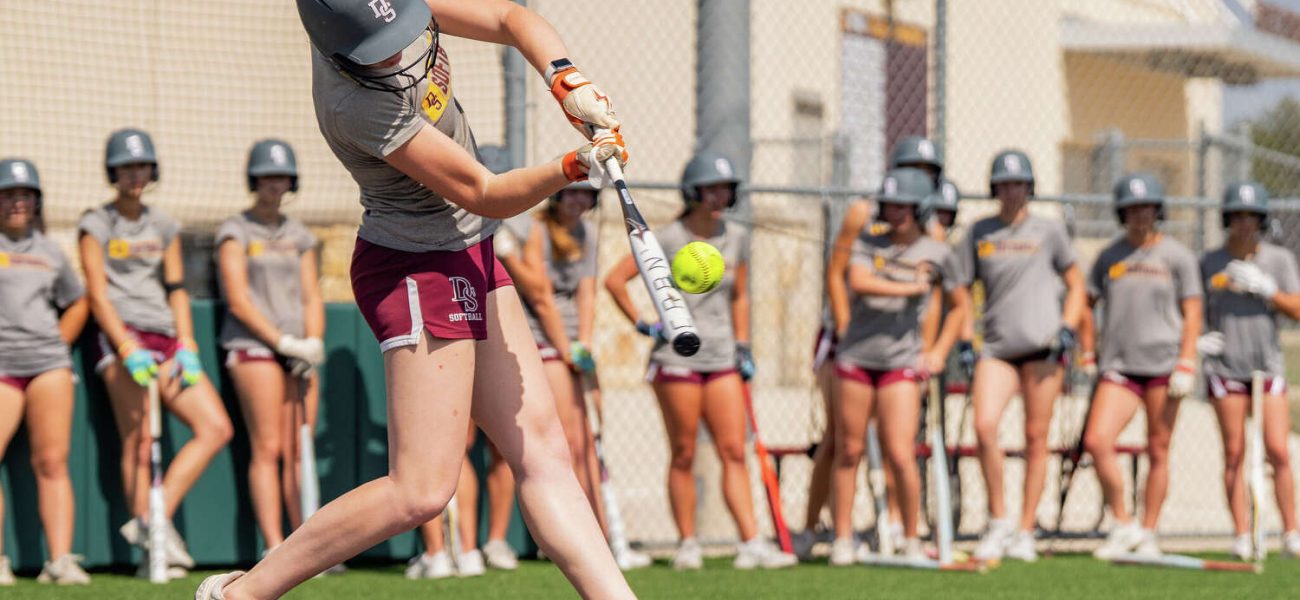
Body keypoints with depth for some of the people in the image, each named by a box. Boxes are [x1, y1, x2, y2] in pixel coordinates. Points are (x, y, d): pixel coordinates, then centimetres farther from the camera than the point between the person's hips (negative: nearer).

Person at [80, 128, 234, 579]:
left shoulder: (164, 227, 20)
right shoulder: (96, 225, 5)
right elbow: (97, 295, -4)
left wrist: (186, 348, 4)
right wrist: (128, 349, -16)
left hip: (165, 340, 6)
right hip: (122, 337, -6)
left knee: (217, 428, -9)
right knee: (138, 439, -16)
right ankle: (151, 541, -18)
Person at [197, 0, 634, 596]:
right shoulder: (356, 105, -29)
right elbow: (484, 195, -24)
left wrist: (568, 82, -18)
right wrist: (572, 166, -37)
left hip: (468, 257, 9)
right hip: (418, 273, -9)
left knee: (542, 451, 6)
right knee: (421, 491, -9)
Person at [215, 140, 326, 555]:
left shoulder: (299, 236, 18)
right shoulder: (235, 232, 2)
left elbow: (312, 298, 15)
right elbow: (238, 301, -6)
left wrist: (313, 342, -3)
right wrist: (283, 341, -13)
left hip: (300, 351, 5)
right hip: (253, 347, -5)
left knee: (299, 452, 0)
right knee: (268, 448, -12)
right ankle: (274, 549, -16)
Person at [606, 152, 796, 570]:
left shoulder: (736, 239, 9)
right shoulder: (667, 239, -6)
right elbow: (615, 280, -4)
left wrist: (743, 346, 13)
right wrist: (642, 324, -6)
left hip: (722, 358, 4)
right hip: (677, 358, -4)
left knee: (734, 452, -4)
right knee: (684, 456, 0)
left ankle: (751, 544, -9)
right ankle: (687, 545, 7)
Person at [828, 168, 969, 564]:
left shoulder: (938, 255, 5)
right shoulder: (869, 244, 6)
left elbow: (959, 305, 17)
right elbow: (858, 282, -14)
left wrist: (940, 351, 7)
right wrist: (911, 288, -12)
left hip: (902, 364, -1)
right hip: (856, 357, 2)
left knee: (900, 456, -10)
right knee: (848, 453, 2)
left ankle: (911, 541, 3)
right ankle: (842, 540, 9)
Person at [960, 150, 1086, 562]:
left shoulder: (1048, 231, 7)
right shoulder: (979, 233, 12)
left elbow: (1075, 284, 12)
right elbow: (962, 288, 15)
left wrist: (1067, 329, -2)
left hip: (1041, 346, -1)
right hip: (997, 347, 1)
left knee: (1036, 438, -1)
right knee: (984, 427, -17)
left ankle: (1024, 532, 7)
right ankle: (999, 522, -2)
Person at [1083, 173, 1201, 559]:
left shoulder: (1177, 256, 4)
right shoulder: (1109, 256, 12)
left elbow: (1192, 314, 1)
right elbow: (1086, 302, 20)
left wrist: (1186, 364, -8)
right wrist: (1086, 344, 6)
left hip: (1162, 364, -2)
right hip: (1119, 365, 2)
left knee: (1158, 451, 1)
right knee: (1097, 441, -14)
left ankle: (1148, 534, 10)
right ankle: (1123, 527, -3)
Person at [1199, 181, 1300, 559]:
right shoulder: (1210, 263, 5)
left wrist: (1265, 288, -16)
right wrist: (1197, 339, -6)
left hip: (1268, 366, 0)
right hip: (1225, 368, 0)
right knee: (1234, 453, -2)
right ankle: (1241, 537, 1)